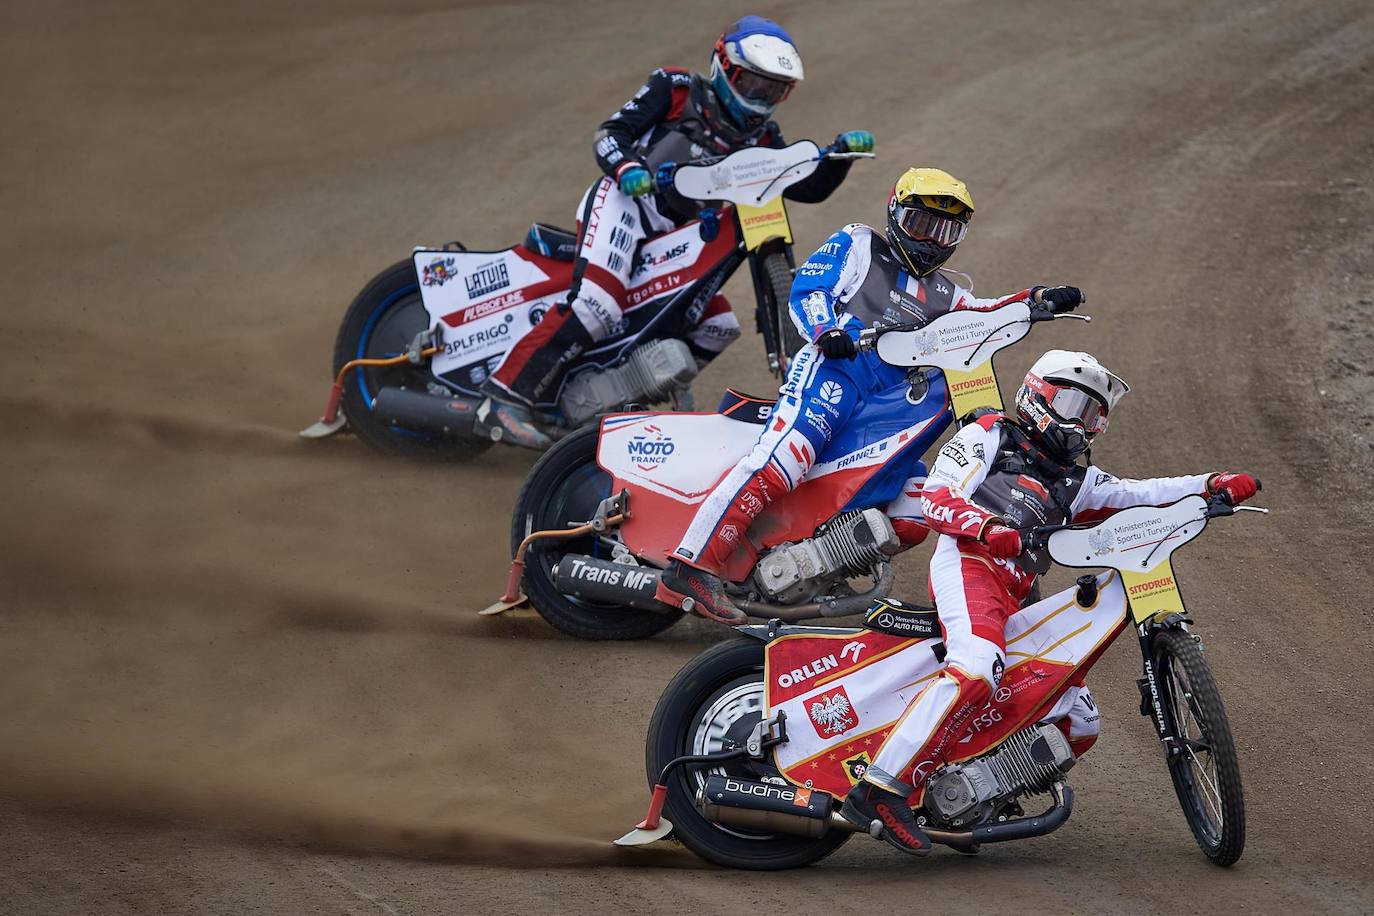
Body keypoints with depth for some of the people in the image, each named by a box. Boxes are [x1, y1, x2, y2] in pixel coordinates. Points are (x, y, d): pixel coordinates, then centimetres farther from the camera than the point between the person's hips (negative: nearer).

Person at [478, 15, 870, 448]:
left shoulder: (759, 139, 18)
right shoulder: (675, 89, 3)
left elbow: (810, 187, 14)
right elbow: (610, 132, -2)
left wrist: (840, 154, -3)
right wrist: (625, 165, -22)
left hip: (669, 238, 8)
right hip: (623, 202, -8)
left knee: (718, 326, 3)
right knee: (597, 306, -29)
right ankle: (505, 396, -32)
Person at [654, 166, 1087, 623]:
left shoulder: (940, 293, 34)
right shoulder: (859, 244, 16)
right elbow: (807, 289, 2)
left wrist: (1035, 299, 3)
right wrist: (826, 330, -18)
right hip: (835, 366, -7)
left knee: (911, 522, -6)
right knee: (779, 463, -30)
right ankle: (691, 568, -38)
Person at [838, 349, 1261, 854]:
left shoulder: (1074, 480, 32)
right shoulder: (990, 436, 14)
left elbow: (1139, 494, 18)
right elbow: (936, 497, -1)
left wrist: (1212, 486, 3)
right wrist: (988, 526, -21)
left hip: (1015, 602, 8)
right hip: (968, 565, -8)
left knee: (1079, 722, 7)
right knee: (975, 670, -36)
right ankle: (881, 790, -42)